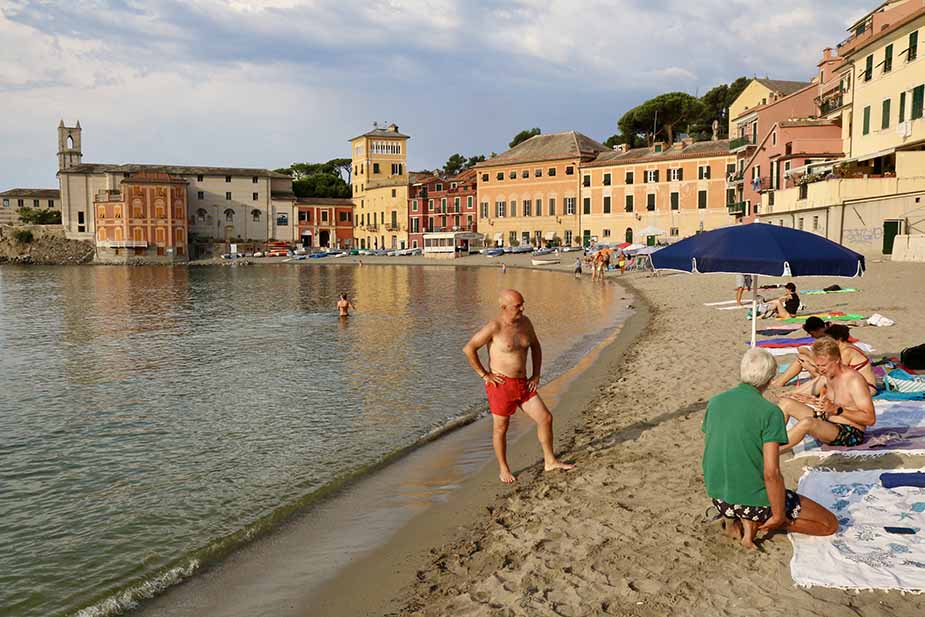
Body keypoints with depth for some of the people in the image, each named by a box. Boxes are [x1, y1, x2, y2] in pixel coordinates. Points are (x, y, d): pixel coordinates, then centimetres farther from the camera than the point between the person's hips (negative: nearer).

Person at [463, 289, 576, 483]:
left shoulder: (524, 322, 3)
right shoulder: (494, 327, -17)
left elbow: (535, 346, 19)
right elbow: (468, 349, -17)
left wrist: (536, 375, 10)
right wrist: (484, 374, -12)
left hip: (523, 384, 6)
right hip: (500, 385, -6)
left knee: (545, 418, 4)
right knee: (501, 428, 7)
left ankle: (550, 461, 20)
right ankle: (504, 469, 24)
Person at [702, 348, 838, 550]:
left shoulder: (715, 402, 1)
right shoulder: (770, 412, -17)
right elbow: (771, 473, -23)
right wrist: (779, 517, -9)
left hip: (719, 498, 6)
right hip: (755, 500, -6)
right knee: (830, 524, 11)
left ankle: (736, 521, 10)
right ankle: (759, 522, -3)